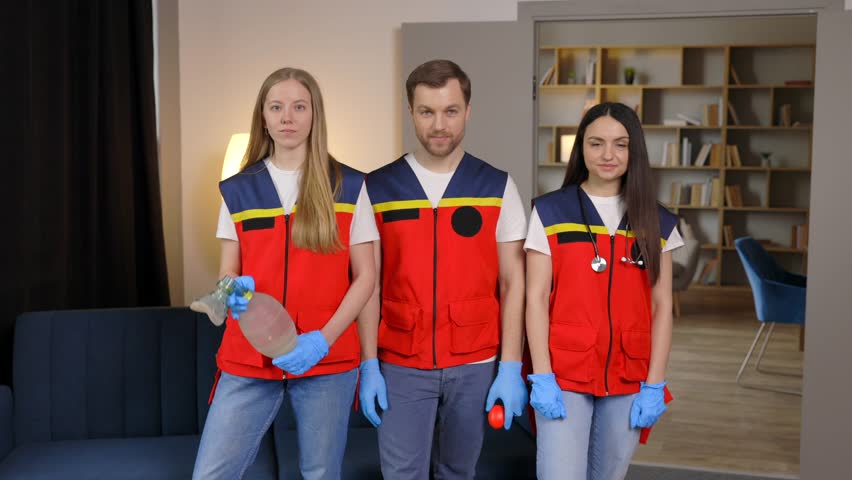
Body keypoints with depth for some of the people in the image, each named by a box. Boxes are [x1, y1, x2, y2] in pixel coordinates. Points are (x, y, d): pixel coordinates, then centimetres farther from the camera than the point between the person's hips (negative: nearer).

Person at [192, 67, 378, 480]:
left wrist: (323, 338, -14)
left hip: (328, 361, -1)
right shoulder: (238, 190, 6)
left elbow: (365, 276, -1)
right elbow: (227, 273, 10)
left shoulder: (348, 186, 1)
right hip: (248, 361, 2)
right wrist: (234, 291, -14)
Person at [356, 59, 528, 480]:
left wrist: (511, 367, -6)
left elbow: (513, 282, 0)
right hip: (400, 366, 0)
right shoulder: (377, 188, 0)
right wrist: (368, 364, -4)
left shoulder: (498, 188, 0)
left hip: (474, 365, 1)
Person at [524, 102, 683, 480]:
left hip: (628, 381, 3)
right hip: (564, 377, -2)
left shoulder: (658, 223, 6)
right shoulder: (550, 212, -2)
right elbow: (536, 298, -4)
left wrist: (654, 384, -1)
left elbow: (661, 307, 5)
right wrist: (541, 376, -10)